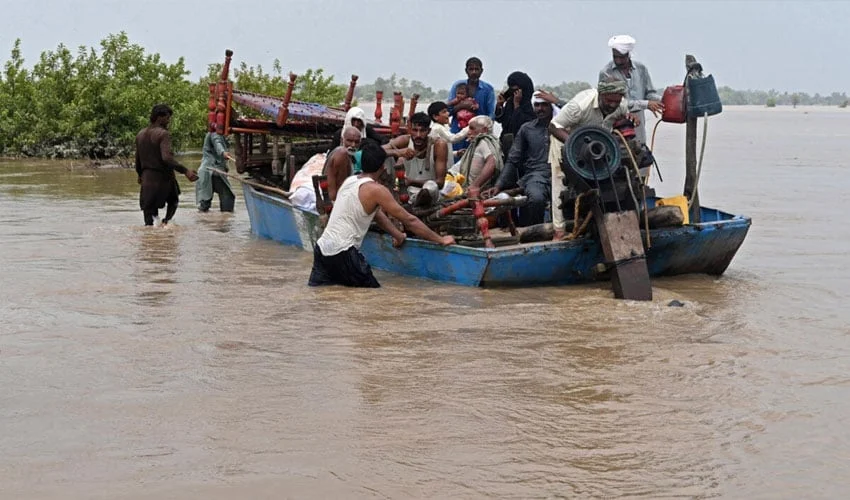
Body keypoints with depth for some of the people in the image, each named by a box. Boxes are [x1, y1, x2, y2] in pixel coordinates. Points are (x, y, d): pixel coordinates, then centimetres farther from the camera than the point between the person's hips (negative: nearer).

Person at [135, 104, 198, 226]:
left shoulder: (140, 134, 9)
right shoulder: (163, 134, -14)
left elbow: (137, 159, 17)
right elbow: (167, 158, -27)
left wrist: (140, 175, 33)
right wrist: (185, 171, -29)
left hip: (147, 176, 5)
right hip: (163, 176, -5)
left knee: (148, 208, 7)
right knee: (173, 200, 20)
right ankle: (167, 220, -3)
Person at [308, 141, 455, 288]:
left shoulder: (349, 181, 15)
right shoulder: (376, 189, -10)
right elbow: (410, 220, -8)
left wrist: (397, 234, 25)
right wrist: (441, 240, -2)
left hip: (322, 248, 8)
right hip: (342, 253, -8)